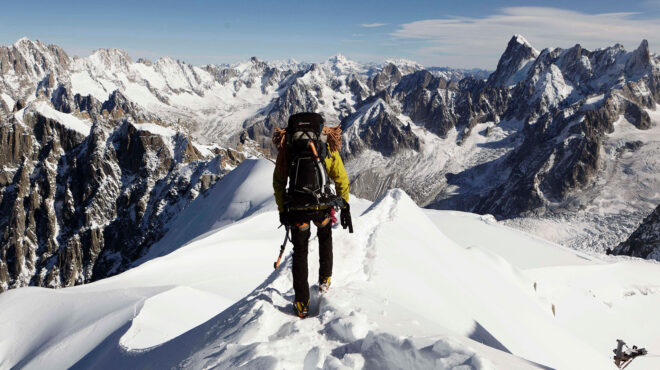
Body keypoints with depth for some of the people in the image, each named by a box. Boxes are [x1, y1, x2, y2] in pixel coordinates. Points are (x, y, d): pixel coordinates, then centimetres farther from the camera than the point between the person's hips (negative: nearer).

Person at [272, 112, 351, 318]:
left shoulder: (286, 146, 10)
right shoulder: (327, 146, 6)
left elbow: (278, 182, 9)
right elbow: (341, 179, 3)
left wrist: (282, 210, 14)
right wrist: (345, 207, 10)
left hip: (296, 209, 1)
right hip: (322, 206, 0)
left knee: (300, 252, 16)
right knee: (325, 238, 32)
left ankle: (302, 304, 17)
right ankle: (324, 280, 35)